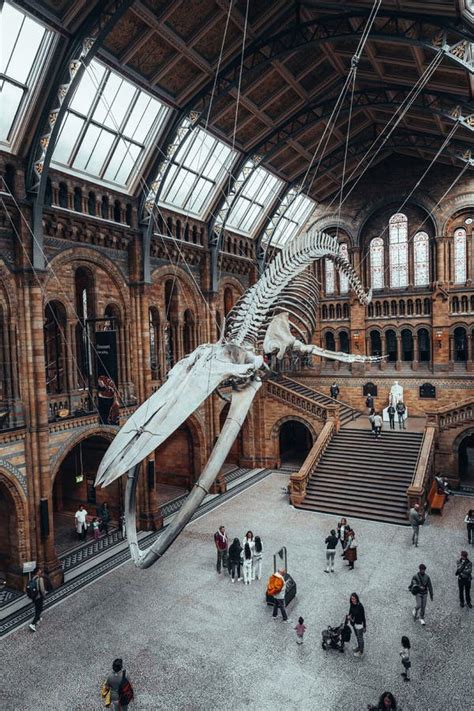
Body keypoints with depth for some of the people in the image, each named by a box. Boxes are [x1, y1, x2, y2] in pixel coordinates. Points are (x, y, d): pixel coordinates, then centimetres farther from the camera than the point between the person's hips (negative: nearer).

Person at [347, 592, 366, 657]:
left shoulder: (360, 606, -28)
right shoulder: (351, 604, -10)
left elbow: (363, 616, -19)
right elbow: (350, 612, 5)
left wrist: (364, 627, -12)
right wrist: (349, 616, -17)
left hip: (359, 624, -6)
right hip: (354, 623, 6)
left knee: (360, 638, 13)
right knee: (357, 636, 27)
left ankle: (361, 652, 32)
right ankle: (359, 647, 49)